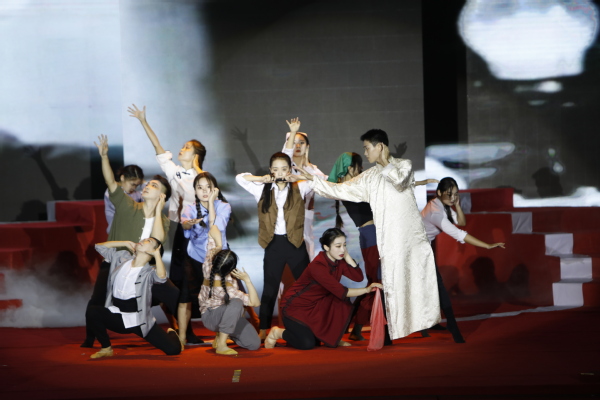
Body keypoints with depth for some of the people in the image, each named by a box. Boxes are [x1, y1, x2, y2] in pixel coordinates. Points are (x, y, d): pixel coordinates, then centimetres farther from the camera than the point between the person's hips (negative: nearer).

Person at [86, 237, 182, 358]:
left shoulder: (149, 271, -10)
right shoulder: (123, 258, 4)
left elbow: (161, 277, -34)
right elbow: (100, 246, 10)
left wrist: (157, 254, -22)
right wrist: (126, 243, 5)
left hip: (140, 320, -3)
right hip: (117, 317, 3)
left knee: (173, 349, -13)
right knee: (92, 312, -27)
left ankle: (171, 333, 28)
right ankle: (106, 348, -2)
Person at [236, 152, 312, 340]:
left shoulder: (300, 188, 2)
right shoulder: (263, 190, 5)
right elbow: (239, 178, 3)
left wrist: (297, 178, -8)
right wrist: (262, 179, -5)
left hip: (296, 242, -1)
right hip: (273, 244, 1)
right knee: (270, 287, 7)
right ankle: (263, 329, 13)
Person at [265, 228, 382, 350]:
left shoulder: (339, 261, -4)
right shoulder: (317, 266, -29)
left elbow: (358, 277, -14)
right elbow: (341, 291, -31)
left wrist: (347, 256, -18)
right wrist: (366, 290, -27)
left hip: (315, 305, 8)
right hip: (295, 306, -8)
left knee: (343, 302, -16)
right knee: (307, 344, -24)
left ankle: (332, 338, 3)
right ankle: (278, 332, 4)